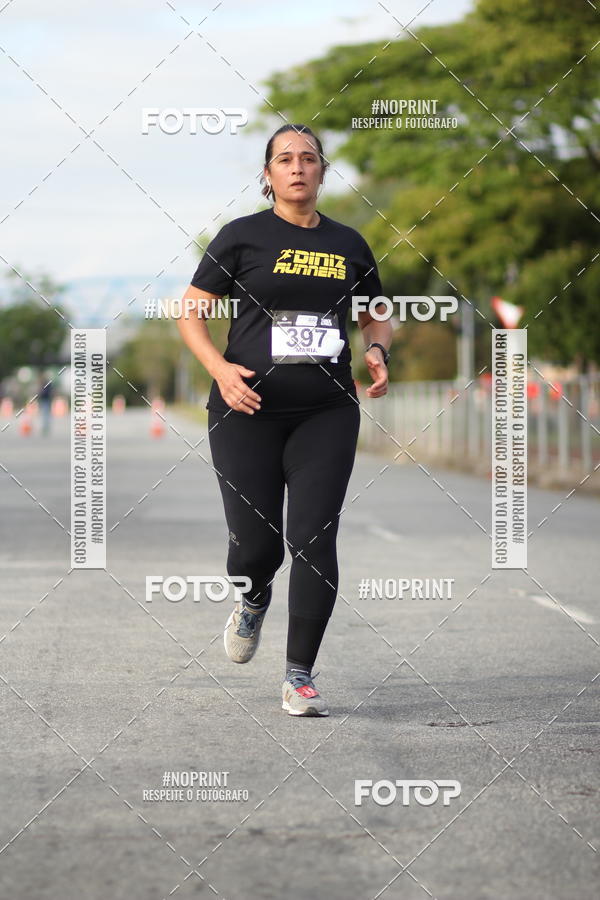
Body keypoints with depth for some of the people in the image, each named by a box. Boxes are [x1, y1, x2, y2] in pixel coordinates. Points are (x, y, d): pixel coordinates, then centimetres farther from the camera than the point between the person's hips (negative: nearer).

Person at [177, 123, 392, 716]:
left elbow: (376, 316, 24)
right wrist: (219, 368, -15)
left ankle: (300, 676, 1)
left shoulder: (348, 244, 11)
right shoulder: (242, 236, 1)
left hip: (327, 413, 2)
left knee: (314, 539, -8)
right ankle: (253, 599, 37)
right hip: (247, 411, -2)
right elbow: (191, 314, 2)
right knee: (255, 544, -1)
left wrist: (376, 351, 2)